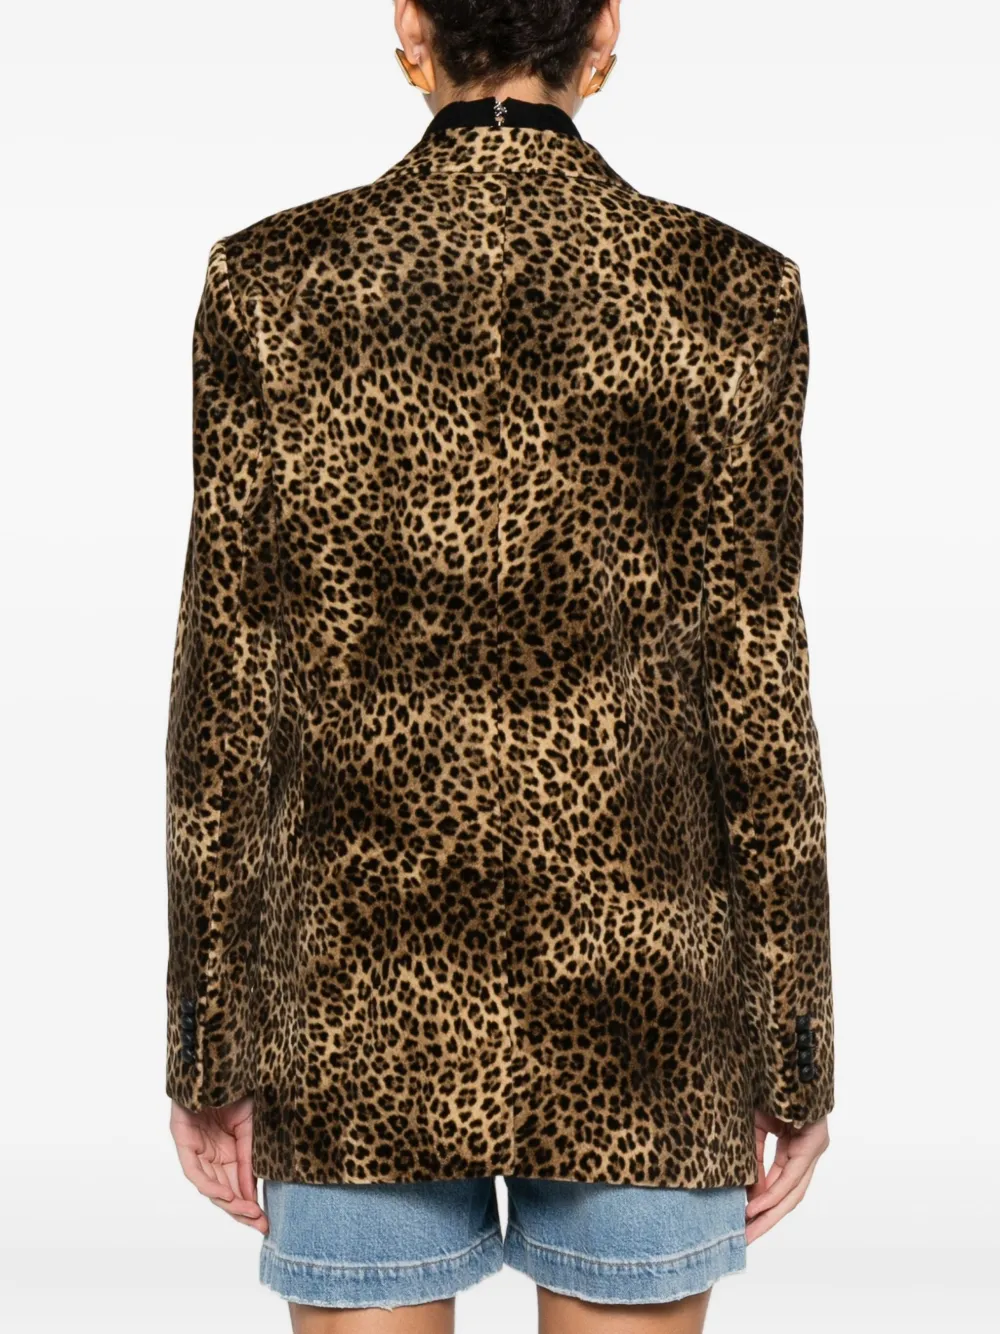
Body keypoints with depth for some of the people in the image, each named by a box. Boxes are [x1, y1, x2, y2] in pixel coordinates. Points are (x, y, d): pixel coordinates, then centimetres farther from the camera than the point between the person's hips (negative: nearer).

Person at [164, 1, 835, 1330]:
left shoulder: (271, 282, -5)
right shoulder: (730, 292, -6)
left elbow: (227, 690, -5)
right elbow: (754, 697, -7)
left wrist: (209, 1054, 4)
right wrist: (798, 1064, 3)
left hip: (359, 1000, 1)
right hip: (639, 1007, 0)